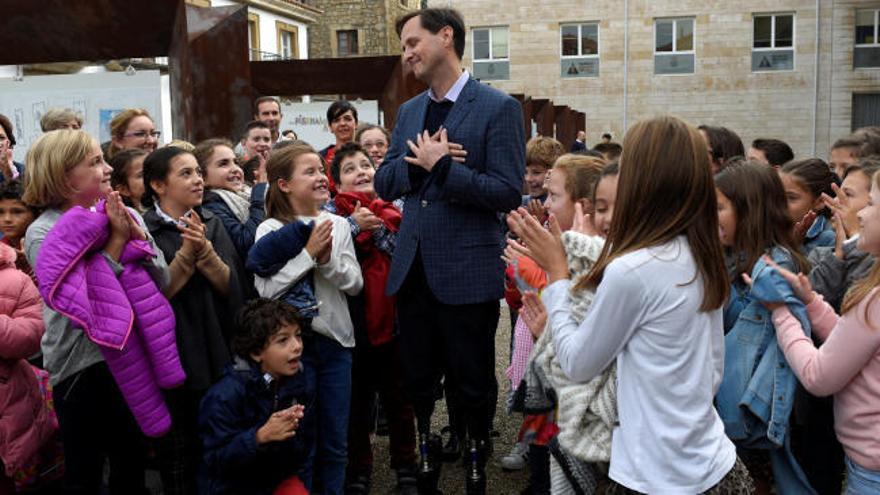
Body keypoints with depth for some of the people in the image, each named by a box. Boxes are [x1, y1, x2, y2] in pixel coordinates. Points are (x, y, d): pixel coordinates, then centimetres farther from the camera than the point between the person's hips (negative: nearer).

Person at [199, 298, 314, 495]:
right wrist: (260, 436, -34)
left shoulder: (302, 385, -8)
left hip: (277, 478, 4)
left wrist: (287, 434, -28)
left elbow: (301, 453, -6)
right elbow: (216, 459, -20)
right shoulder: (226, 395, -22)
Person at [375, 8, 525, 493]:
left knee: (473, 383, 11)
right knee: (418, 380, 19)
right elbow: (384, 183, 9)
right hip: (411, 267, 6)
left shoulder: (498, 107, -9)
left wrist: (439, 165, -18)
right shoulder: (408, 111, 11)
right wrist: (416, 161, -11)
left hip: (467, 271, -6)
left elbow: (508, 192, -16)